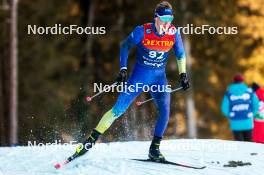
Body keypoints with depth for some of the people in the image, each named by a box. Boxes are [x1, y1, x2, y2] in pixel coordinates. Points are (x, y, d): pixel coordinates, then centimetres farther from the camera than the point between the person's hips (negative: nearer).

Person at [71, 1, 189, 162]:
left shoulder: (174, 33, -7)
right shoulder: (143, 31, -16)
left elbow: (180, 54, 11)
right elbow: (125, 46, -1)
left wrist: (183, 74, 6)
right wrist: (123, 69, -8)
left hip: (160, 77, 3)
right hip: (140, 75, -3)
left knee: (165, 111, -18)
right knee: (119, 108, -11)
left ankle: (154, 149, -4)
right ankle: (91, 139, -4)